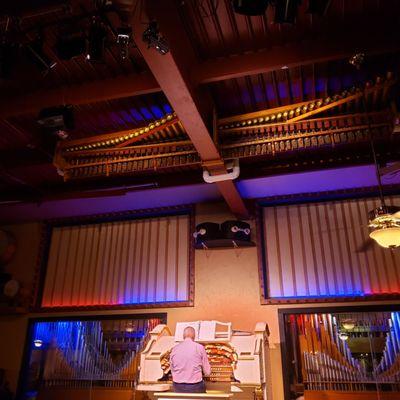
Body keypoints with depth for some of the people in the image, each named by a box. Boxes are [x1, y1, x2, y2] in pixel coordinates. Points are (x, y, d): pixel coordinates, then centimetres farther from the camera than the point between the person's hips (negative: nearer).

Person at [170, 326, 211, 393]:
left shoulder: (174, 349, 1)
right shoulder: (200, 347, -6)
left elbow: (172, 370, 9)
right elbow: (207, 372, -2)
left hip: (178, 388, 3)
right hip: (195, 388, -3)